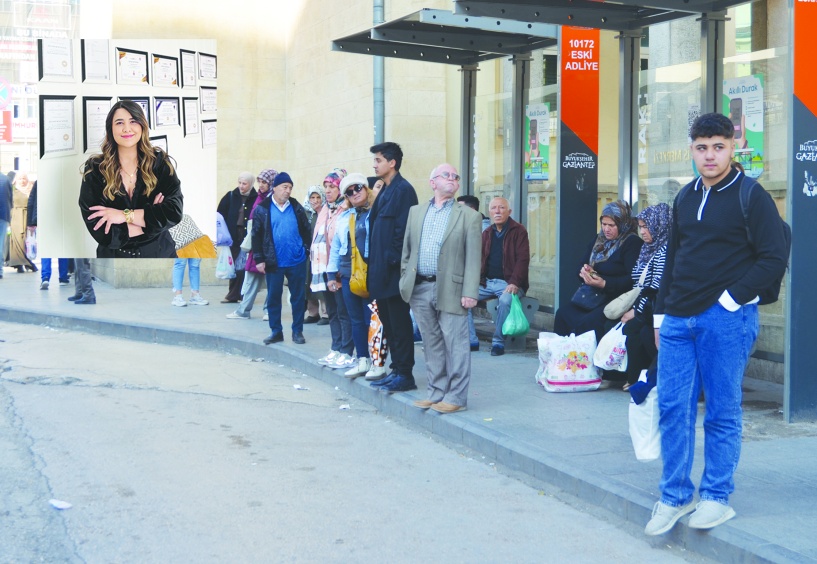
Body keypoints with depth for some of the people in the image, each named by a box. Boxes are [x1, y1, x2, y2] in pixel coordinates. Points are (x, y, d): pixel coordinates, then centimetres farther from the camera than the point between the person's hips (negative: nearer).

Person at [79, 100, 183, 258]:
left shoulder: (159, 161, -5)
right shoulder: (95, 169, -9)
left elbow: (174, 212, -16)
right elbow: (98, 229, -17)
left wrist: (125, 215, -21)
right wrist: (152, 216, -16)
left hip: (159, 253, 1)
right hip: (114, 255, -1)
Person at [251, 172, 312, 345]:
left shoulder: (296, 207, 4)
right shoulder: (263, 209, -1)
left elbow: (306, 231, 10)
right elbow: (256, 235, 0)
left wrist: (306, 250, 3)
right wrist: (259, 259, -4)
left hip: (297, 261, 1)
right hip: (274, 262, -1)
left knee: (298, 297, 6)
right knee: (273, 297, 6)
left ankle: (297, 331, 15)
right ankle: (276, 331, 17)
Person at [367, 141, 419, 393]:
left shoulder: (403, 190, -12)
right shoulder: (385, 190, 16)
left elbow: (403, 230, -18)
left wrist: (392, 260, -19)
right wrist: (375, 265, 14)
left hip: (394, 271, -10)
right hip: (382, 271, 10)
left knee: (399, 323, -4)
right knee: (388, 322, 13)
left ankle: (405, 375, 2)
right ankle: (397, 370, 20)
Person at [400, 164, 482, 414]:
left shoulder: (468, 216, 1)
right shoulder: (416, 212, 14)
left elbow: (473, 258, -4)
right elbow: (406, 250, 16)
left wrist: (470, 292, -11)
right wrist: (405, 280, 7)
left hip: (450, 290, -4)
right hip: (420, 288, 4)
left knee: (455, 344, -3)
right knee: (432, 344, 12)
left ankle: (456, 397, 5)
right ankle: (436, 392, 21)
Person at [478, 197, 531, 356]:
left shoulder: (518, 231, -3)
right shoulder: (487, 233, 15)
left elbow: (523, 259, -10)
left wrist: (514, 283, -23)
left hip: (509, 283, -6)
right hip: (487, 282, 6)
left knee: (505, 300, -37)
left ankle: (498, 341, -23)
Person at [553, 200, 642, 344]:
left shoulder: (632, 243, -7)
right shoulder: (599, 240, 18)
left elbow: (633, 279, -17)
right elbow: (580, 266, 23)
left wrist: (605, 284, -26)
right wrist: (584, 271, -2)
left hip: (617, 299, -8)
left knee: (589, 322, -31)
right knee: (562, 314, -15)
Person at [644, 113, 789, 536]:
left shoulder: (750, 196, -5)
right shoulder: (686, 197, 14)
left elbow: (774, 259, -8)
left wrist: (731, 299, -13)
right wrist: (661, 313, 16)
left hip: (726, 320, -6)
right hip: (679, 320, 6)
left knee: (722, 412, 2)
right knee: (672, 407, 4)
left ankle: (717, 497, 12)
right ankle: (675, 496, 14)